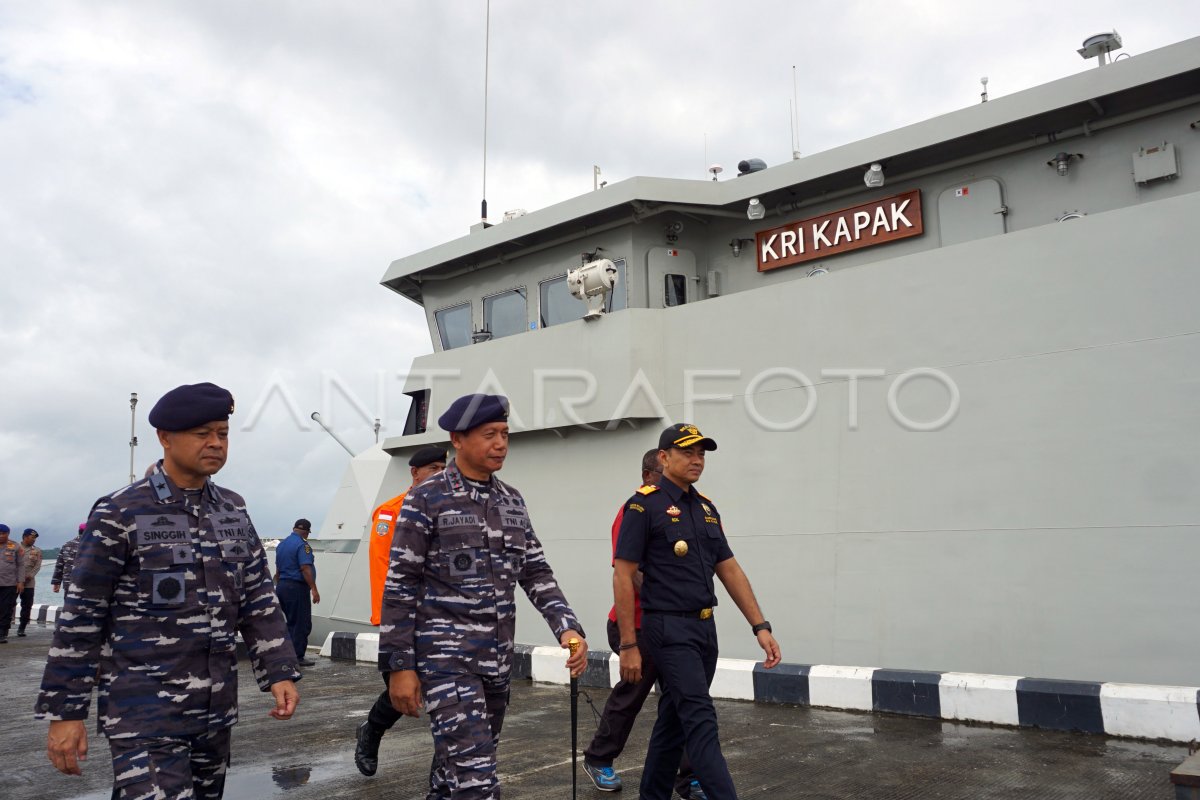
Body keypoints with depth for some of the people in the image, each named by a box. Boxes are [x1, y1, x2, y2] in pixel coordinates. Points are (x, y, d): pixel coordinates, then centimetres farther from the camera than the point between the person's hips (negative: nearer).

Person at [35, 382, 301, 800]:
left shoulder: (233, 510, 7)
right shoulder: (120, 513, -8)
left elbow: (258, 600, 9)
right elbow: (81, 616, -6)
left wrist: (279, 672, 0)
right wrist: (64, 711, -6)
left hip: (216, 710, 5)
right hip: (145, 713, -5)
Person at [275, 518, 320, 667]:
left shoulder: (282, 544, 14)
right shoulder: (302, 545, -13)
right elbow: (305, 568, -21)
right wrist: (314, 589, -21)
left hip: (282, 586, 9)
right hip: (297, 587, -9)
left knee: (291, 622, 16)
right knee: (302, 623, -2)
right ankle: (298, 657, -1)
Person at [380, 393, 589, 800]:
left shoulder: (512, 500, 9)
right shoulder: (425, 500, -8)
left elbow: (536, 573, 9)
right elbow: (400, 587, -8)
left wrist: (568, 628, -5)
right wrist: (399, 666, -10)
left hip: (497, 659, 6)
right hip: (446, 657, -6)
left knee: (457, 766, 18)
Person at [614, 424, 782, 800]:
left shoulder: (706, 508, 13)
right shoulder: (644, 505, -9)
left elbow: (730, 571, 13)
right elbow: (622, 576, -11)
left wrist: (761, 627, 7)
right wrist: (629, 645, -13)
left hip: (705, 628, 7)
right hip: (669, 629, -7)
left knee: (674, 719, 15)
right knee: (701, 721, -10)